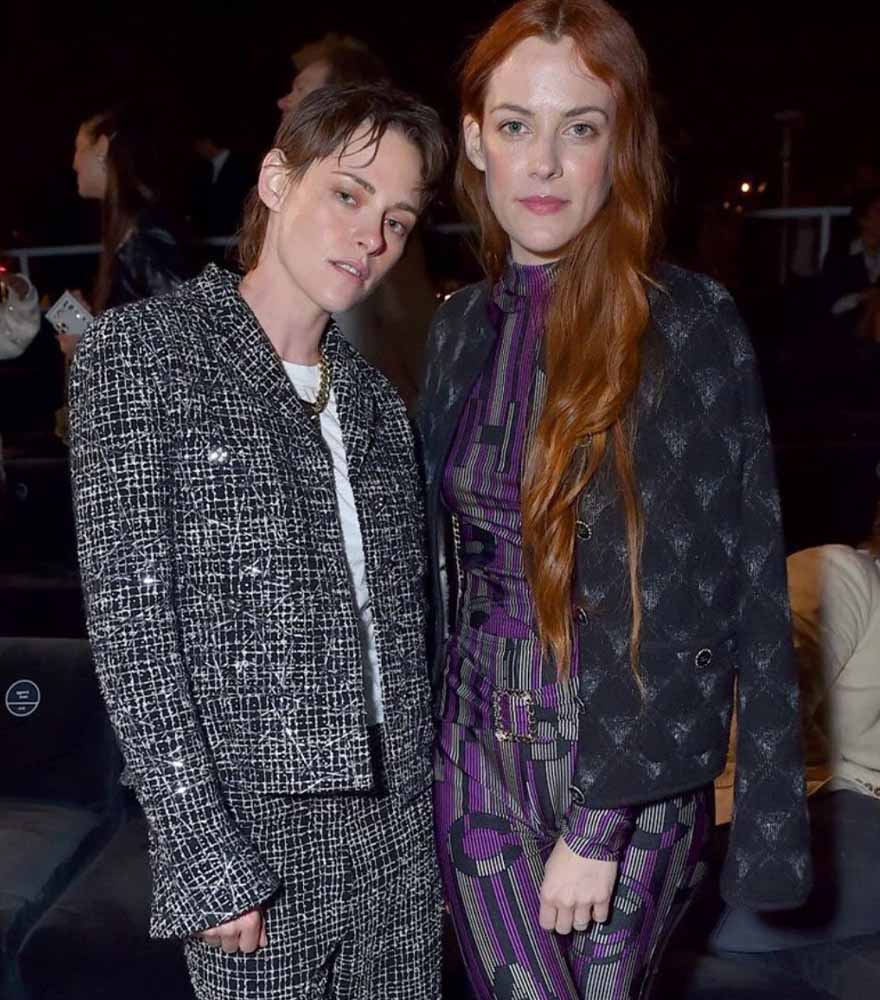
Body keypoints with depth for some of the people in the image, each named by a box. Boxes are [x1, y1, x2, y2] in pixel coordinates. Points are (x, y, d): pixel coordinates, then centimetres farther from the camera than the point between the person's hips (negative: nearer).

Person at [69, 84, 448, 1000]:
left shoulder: (372, 399, 8)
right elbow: (128, 620, -13)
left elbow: (399, 620, 10)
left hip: (398, 826, 5)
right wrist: (205, 856, -16)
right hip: (253, 827, -5)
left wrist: (431, 809, 7)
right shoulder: (142, 351, -8)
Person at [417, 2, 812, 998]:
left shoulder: (688, 324, -12)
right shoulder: (462, 327, 2)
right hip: (479, 752, 4)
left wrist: (599, 823, -16)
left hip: (632, 761, -3)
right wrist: (423, 745, 10)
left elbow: (676, 599, -16)